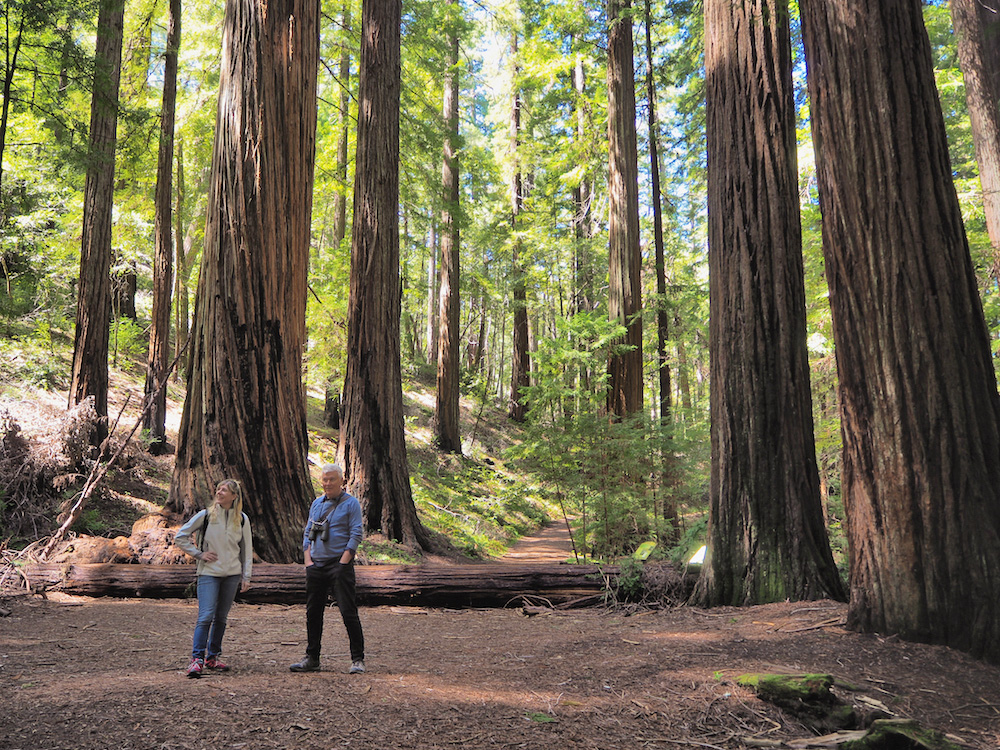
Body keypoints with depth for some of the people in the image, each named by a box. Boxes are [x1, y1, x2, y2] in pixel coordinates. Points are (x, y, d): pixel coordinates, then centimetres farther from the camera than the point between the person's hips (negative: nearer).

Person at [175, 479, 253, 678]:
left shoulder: (242, 519, 4)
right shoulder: (205, 515, -2)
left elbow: (246, 549, 11)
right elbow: (180, 537, 5)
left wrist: (246, 576, 8)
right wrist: (199, 554, -4)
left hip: (232, 574, 3)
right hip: (209, 573, -3)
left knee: (221, 617, 8)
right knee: (206, 616, -13)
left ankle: (213, 657, 19)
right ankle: (197, 659, -8)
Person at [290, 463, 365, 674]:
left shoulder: (351, 503, -3)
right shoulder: (317, 503, 14)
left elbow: (356, 535, -8)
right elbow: (307, 532, 17)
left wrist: (342, 563, -15)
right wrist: (308, 559, 4)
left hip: (339, 564, -6)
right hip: (316, 566, 6)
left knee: (348, 613, -7)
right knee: (313, 612, 10)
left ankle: (358, 659, 0)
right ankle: (312, 658, 20)